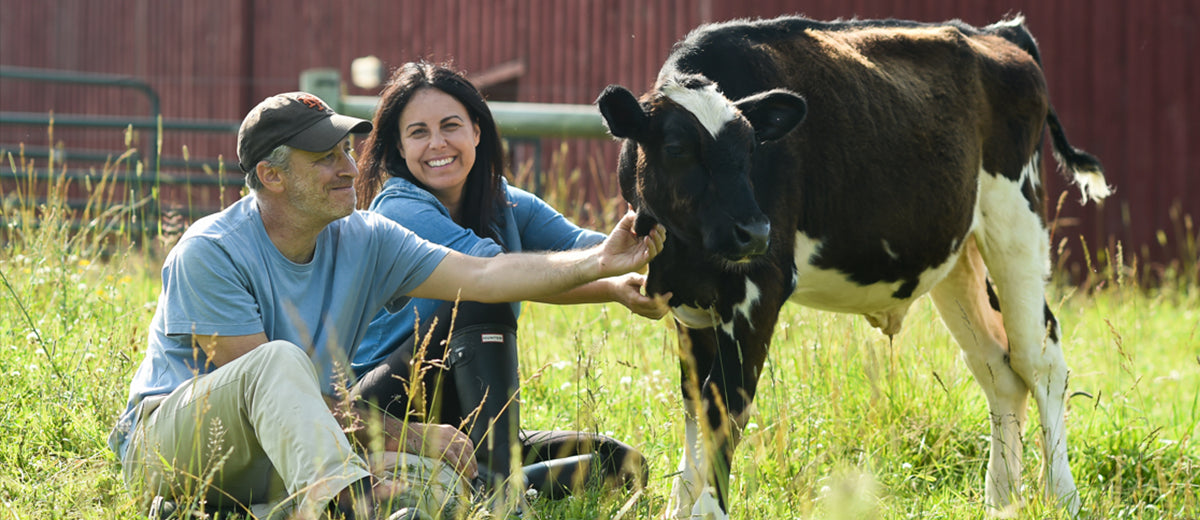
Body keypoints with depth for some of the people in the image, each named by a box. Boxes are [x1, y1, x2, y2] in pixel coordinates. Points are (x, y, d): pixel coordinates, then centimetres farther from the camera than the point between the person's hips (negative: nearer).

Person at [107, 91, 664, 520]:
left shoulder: (364, 242, 1)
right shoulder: (210, 254, -17)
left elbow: (483, 276, -8)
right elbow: (263, 382, -19)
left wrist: (597, 262, -21)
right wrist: (401, 435, -20)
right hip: (167, 443, -6)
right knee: (282, 359, -36)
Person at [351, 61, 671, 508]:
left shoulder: (509, 206, 7)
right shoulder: (398, 210, -15)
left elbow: (578, 245, -13)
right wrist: (614, 289, -40)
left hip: (461, 420, 6)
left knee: (619, 464, -7)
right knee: (480, 297, -28)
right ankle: (500, 472, -36)